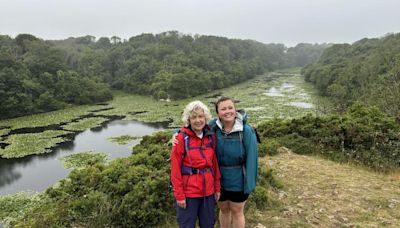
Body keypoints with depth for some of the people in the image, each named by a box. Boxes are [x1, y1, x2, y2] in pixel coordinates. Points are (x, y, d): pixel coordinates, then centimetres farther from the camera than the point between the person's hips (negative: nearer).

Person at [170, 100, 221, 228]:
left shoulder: (211, 137, 1)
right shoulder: (181, 138, -12)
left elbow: (214, 163, 7)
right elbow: (175, 169, -11)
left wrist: (217, 187, 6)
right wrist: (179, 195, -11)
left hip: (208, 191, 4)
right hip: (188, 192, -4)